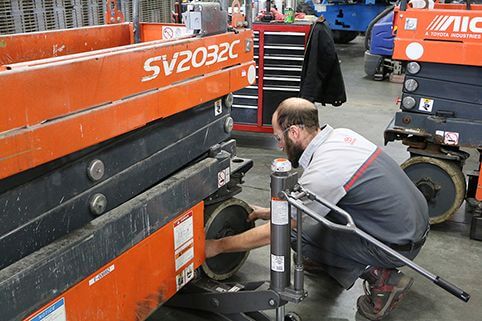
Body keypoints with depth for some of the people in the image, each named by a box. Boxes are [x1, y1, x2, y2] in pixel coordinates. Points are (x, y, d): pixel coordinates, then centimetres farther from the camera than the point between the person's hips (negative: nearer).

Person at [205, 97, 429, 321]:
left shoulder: (322, 172, -26)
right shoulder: (341, 135, 0)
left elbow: (274, 232, -16)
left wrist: (218, 246, -5)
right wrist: (271, 212, 20)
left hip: (400, 245, -9)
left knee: (296, 232, -7)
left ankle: (379, 277, -2)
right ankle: (327, 259, 24)